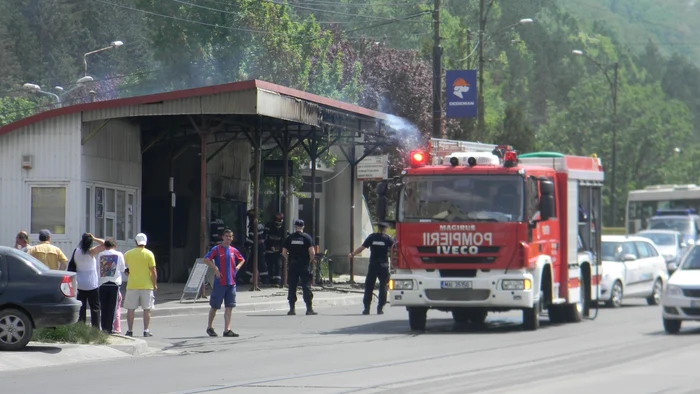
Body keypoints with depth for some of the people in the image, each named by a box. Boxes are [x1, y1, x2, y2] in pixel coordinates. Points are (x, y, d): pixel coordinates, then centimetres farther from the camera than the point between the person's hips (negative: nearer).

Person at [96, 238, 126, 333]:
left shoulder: (100, 255, 4)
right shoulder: (119, 255, 0)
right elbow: (123, 268, 7)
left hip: (102, 283, 1)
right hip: (114, 283, -1)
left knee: (103, 307, 7)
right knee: (112, 307, 1)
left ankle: (104, 327, 4)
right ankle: (110, 328, -4)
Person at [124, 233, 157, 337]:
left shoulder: (128, 254, 1)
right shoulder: (149, 254, -6)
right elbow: (153, 271, -7)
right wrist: (155, 284, 2)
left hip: (132, 285, 1)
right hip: (146, 285, -1)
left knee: (130, 309, 7)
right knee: (147, 309, 5)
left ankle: (130, 330, 7)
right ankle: (146, 330, 2)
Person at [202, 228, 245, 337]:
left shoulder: (234, 250, 10)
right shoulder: (216, 249, -4)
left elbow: (242, 260, 26)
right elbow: (206, 259, -12)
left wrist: (237, 267, 8)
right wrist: (215, 269, -16)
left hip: (231, 282, 4)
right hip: (219, 282, -4)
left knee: (229, 307, -1)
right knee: (215, 306, 5)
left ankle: (227, 330, 0)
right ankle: (210, 327, 20)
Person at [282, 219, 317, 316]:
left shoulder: (289, 238, 3)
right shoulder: (307, 237, -3)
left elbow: (284, 253, 1)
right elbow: (312, 252, -11)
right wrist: (311, 261, 6)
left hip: (292, 265, 1)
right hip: (304, 265, -1)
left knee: (292, 287, 6)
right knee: (306, 287, 1)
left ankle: (292, 309, 4)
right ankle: (309, 308, -2)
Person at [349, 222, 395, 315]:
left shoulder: (372, 237, 3)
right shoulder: (387, 238, -1)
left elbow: (362, 248, 5)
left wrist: (352, 254, 17)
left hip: (373, 265, 1)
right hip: (384, 265, -1)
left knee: (369, 286, 6)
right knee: (383, 286, 7)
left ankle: (366, 308, 1)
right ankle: (380, 308, 3)